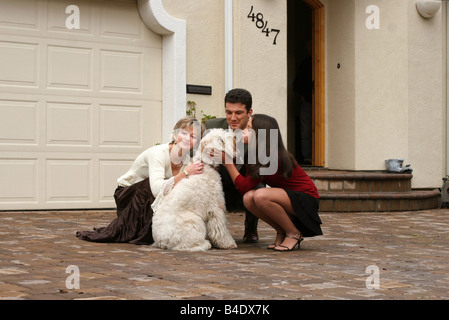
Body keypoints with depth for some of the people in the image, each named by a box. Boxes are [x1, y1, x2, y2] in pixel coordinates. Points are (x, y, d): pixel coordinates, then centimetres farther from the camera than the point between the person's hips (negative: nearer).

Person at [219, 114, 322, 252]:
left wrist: (227, 161, -19)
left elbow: (244, 187, -23)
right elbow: (246, 191, -3)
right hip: (289, 196, 8)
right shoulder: (257, 155, 4)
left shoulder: (272, 158, -24)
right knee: (248, 198, -15)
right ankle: (281, 231, 3)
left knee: (261, 196, -31)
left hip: (307, 199, -8)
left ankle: (294, 233, -11)